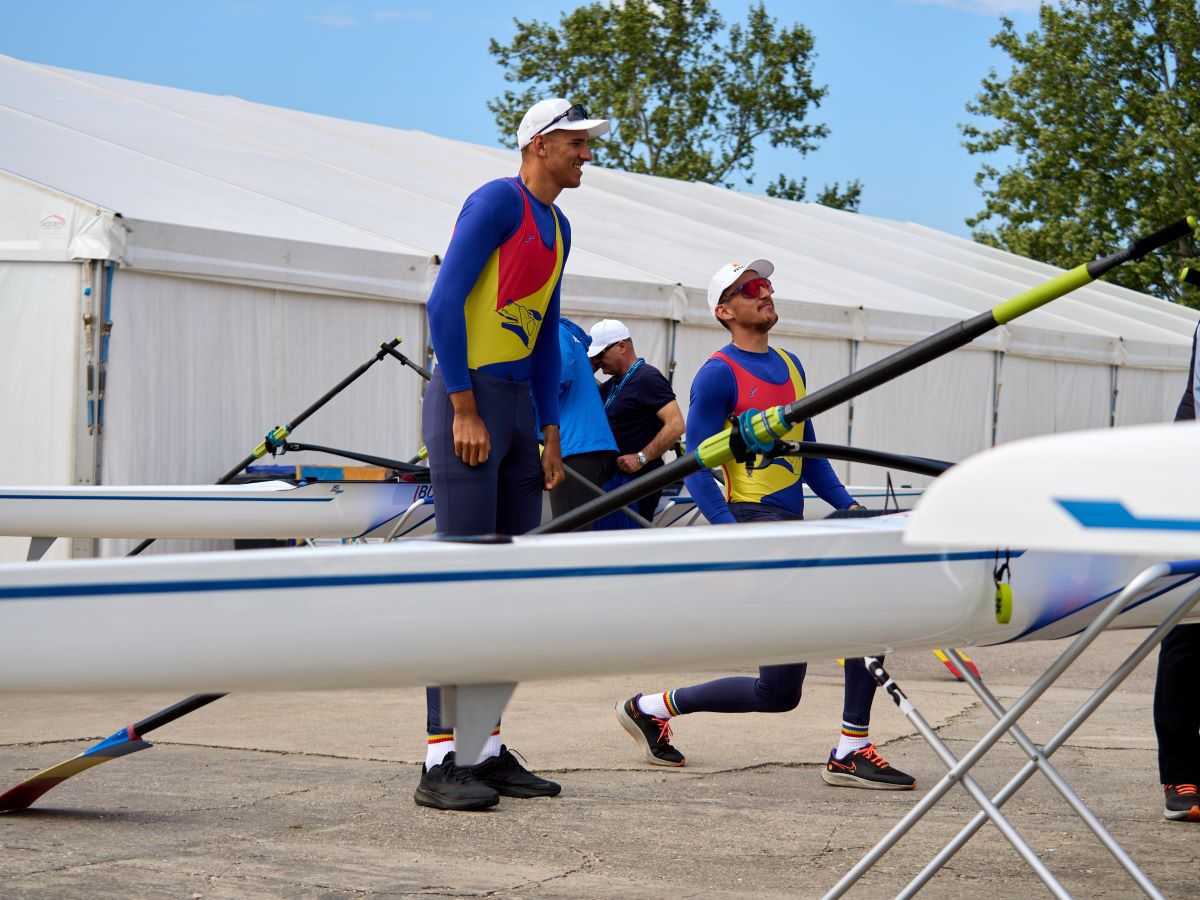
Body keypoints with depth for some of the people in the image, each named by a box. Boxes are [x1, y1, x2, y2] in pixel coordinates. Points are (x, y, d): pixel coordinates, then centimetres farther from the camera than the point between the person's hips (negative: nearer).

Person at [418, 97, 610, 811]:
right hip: (468, 399, -9)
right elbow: (444, 303, -16)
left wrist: (549, 437, 16)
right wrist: (464, 411, -20)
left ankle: (488, 750, 15)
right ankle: (442, 762, -11)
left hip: (518, 405, 9)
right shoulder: (499, 201, -9)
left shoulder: (556, 228, 19)